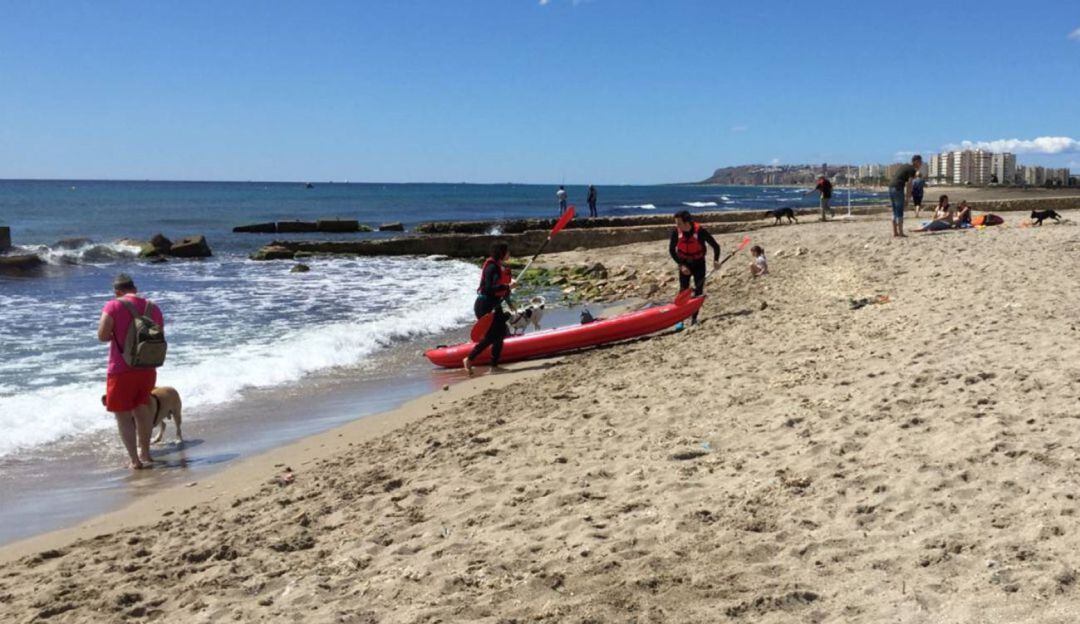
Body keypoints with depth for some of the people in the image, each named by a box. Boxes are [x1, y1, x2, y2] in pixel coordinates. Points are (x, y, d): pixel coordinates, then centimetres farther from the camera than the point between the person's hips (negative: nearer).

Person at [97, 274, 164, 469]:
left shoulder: (114, 306, -10)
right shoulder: (153, 308, 6)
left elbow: (102, 336, -17)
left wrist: (117, 335, 2)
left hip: (121, 371, -5)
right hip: (147, 370, 5)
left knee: (123, 416, 5)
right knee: (142, 411, 21)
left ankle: (134, 459, -1)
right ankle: (145, 453, 32)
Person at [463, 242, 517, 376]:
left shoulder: (502, 267, 11)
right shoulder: (492, 267, -18)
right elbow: (489, 288, -27)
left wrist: (509, 303, 24)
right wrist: (508, 286, -26)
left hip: (495, 306, 10)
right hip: (485, 306, -10)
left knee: (500, 334, 8)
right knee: (490, 336, -9)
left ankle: (494, 365, 15)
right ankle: (468, 360, 2)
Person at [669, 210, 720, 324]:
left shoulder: (700, 231, -23)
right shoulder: (676, 232, -16)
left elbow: (715, 246, -13)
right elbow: (672, 250, -4)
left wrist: (716, 260, -27)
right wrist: (681, 265, -12)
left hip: (699, 264, -1)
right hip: (684, 264, 1)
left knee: (698, 291, 1)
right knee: (683, 291, -2)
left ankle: (694, 318, 11)